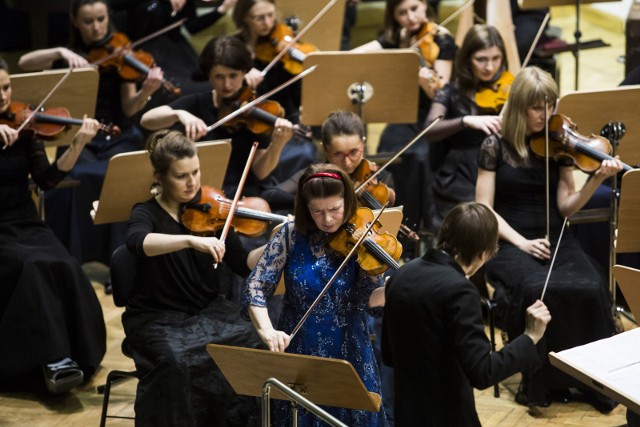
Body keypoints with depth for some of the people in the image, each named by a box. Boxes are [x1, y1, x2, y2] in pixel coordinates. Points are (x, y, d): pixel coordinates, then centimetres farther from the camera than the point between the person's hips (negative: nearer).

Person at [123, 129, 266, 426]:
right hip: (158, 318, -4)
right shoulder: (147, 214, -7)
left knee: (257, 349, -23)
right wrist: (191, 240, -46)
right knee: (175, 363, -34)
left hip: (209, 311, 4)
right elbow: (137, 242, -33)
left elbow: (243, 265, 2)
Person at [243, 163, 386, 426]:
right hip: (297, 352, 1)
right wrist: (267, 330, -26)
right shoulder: (291, 235, -6)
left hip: (349, 355, 0)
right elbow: (256, 288, -9)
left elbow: (368, 299, -16)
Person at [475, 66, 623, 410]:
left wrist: (598, 179, -16)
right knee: (537, 290, -35)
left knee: (590, 288, -28)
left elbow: (566, 207, 0)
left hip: (555, 239, 3)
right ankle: (540, 379, -17)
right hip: (509, 243, -2)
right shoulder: (496, 146, -1)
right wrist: (521, 242, -17)